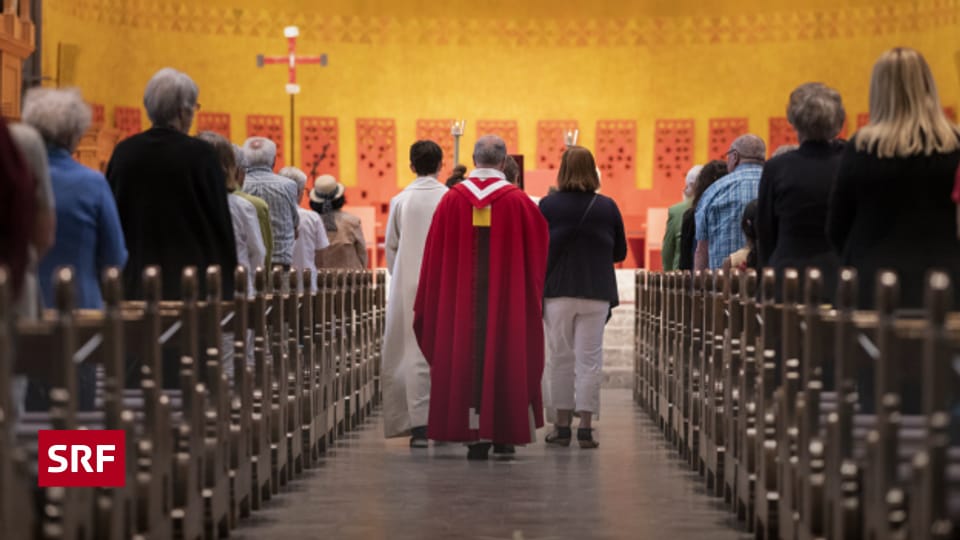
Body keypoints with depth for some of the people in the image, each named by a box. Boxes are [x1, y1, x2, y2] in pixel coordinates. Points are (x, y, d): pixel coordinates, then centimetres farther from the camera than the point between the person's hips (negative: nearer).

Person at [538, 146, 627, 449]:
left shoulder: (547, 206, -4)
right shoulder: (607, 208, 0)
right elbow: (620, 253, 9)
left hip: (557, 291, -1)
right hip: (596, 294, 1)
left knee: (560, 358, 8)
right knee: (590, 359, 3)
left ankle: (562, 426, 11)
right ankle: (586, 427, 0)